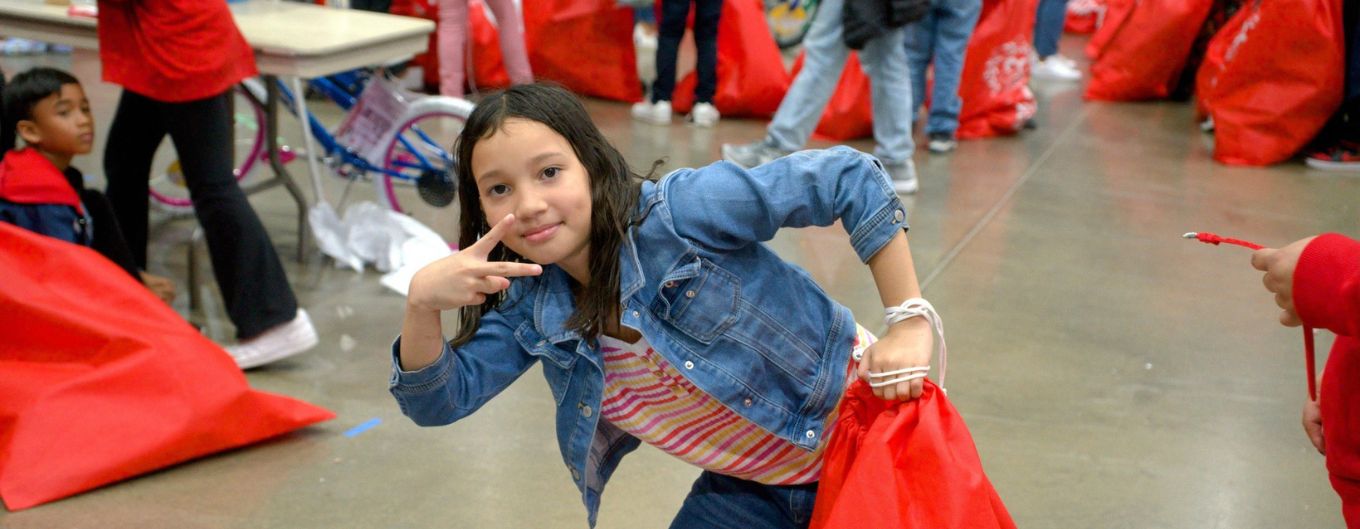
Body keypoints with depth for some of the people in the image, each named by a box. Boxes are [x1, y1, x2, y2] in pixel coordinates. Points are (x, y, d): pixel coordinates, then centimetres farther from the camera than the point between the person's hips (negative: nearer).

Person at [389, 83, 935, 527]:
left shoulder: (676, 211, -27)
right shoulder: (532, 305, -7)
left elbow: (851, 178, -25)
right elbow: (439, 398, -9)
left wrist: (908, 323, -27)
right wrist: (421, 304, -28)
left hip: (858, 432, -5)